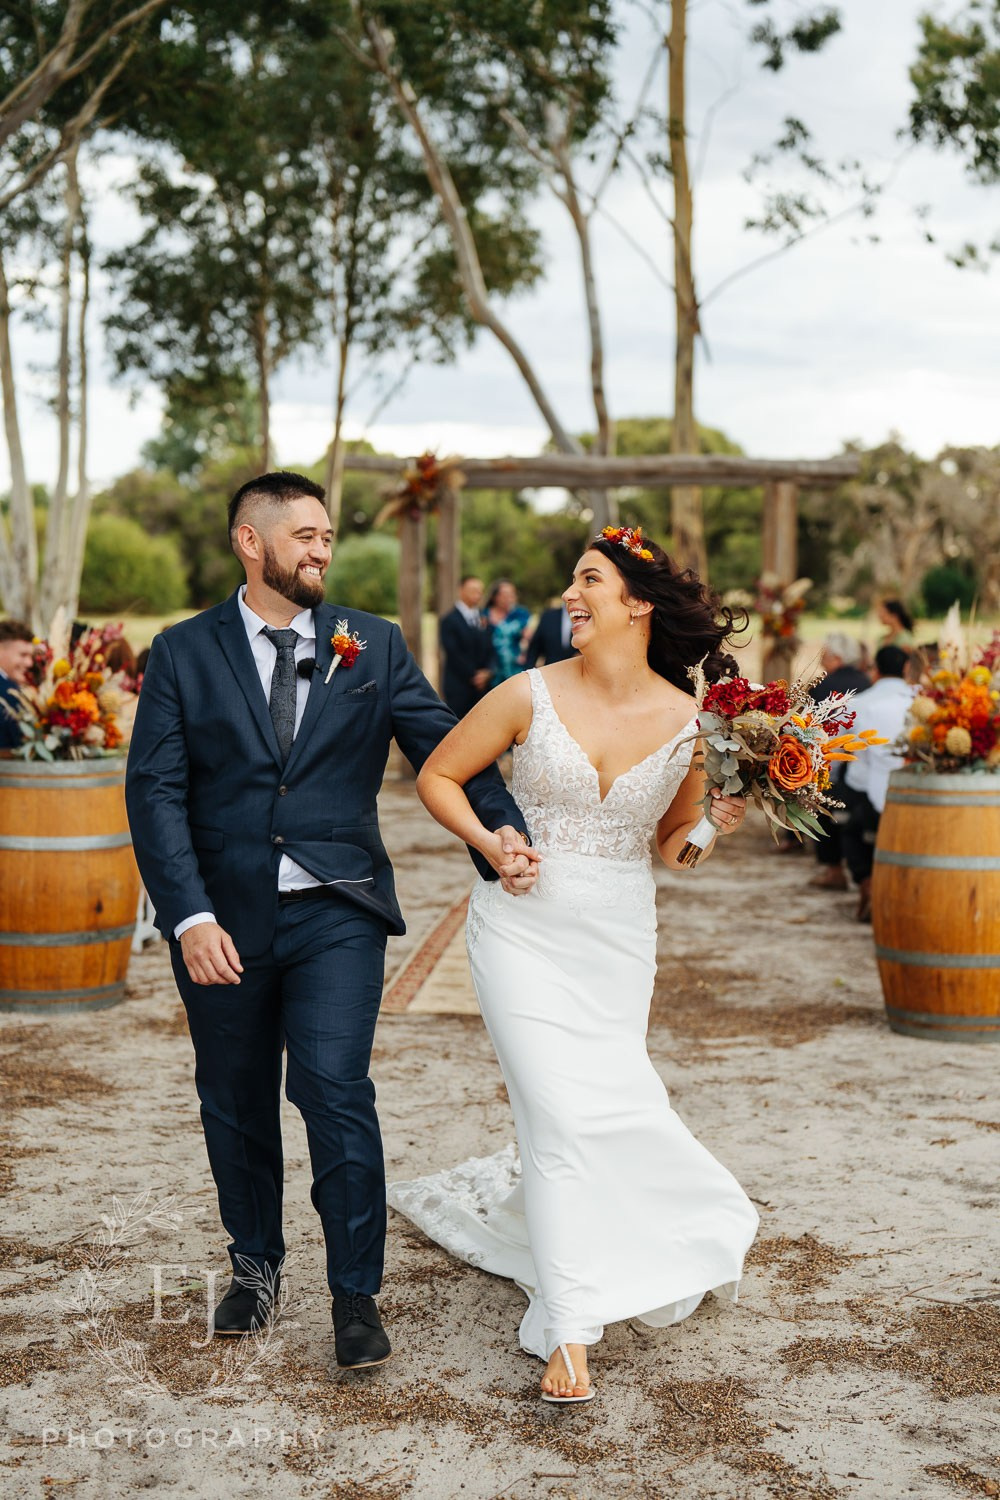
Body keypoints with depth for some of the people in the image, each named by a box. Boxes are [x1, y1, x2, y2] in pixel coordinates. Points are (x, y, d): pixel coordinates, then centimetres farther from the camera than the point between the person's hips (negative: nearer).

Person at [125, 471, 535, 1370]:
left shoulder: (374, 647, 6)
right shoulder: (184, 654, 2)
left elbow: (443, 747, 0)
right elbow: (156, 792, -4)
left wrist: (498, 826, -19)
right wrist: (189, 915, -15)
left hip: (336, 915, -1)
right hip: (224, 920, 1)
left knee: (336, 1091, -11)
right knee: (235, 1103, 13)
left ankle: (357, 1295, 4)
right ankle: (256, 1264, 35)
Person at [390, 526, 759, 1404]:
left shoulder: (688, 721, -2)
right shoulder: (531, 695, -6)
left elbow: (671, 844, 10)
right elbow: (438, 777, 3)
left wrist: (715, 826, -10)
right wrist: (487, 841, -12)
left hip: (616, 936, 2)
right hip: (525, 926, -2)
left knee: (602, 1106, 6)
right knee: (563, 1111, -10)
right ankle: (570, 1332, -2)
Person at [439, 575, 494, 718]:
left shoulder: (482, 619, 13)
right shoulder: (450, 620, -6)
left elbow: (489, 651, 14)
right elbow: (454, 654, -11)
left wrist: (487, 672, -4)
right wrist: (473, 676, -10)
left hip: (481, 686, 6)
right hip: (458, 686, -6)